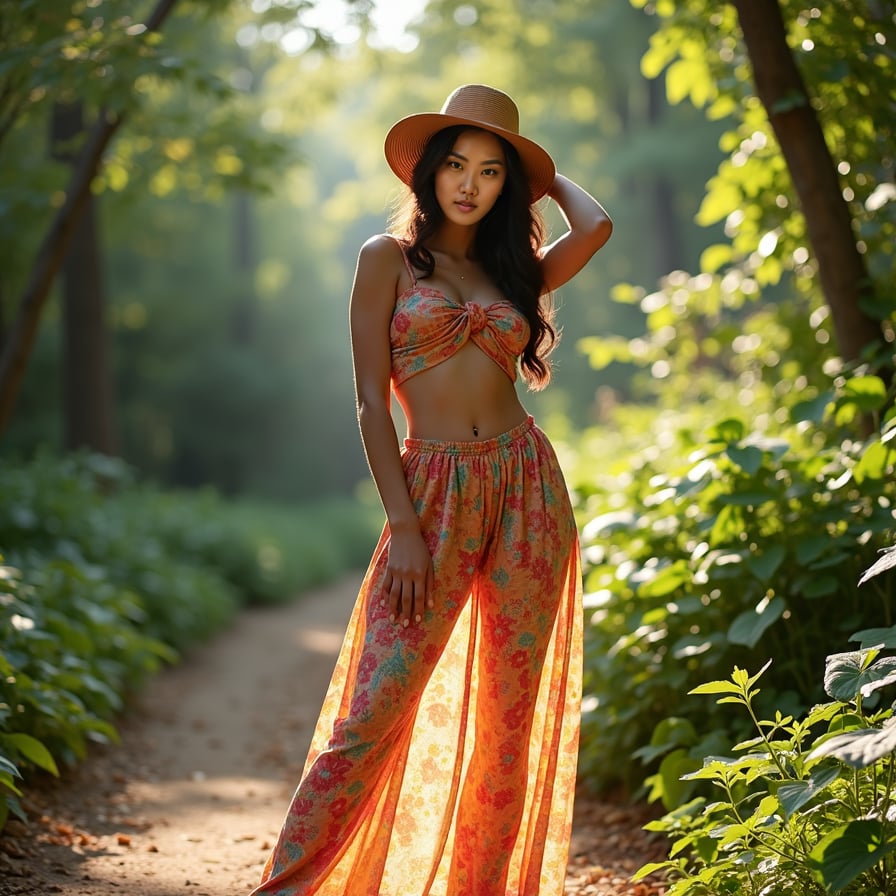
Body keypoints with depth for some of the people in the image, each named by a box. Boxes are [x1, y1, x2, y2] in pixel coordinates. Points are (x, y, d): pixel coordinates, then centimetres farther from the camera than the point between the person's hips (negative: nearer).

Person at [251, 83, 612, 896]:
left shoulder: (516, 272, 15)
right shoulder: (390, 258, 5)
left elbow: (596, 226, -5)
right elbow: (372, 401, -2)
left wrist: (547, 175, 15)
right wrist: (403, 526, -10)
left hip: (528, 487, 4)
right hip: (434, 494, -4)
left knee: (509, 713, 5)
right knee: (374, 709, -11)